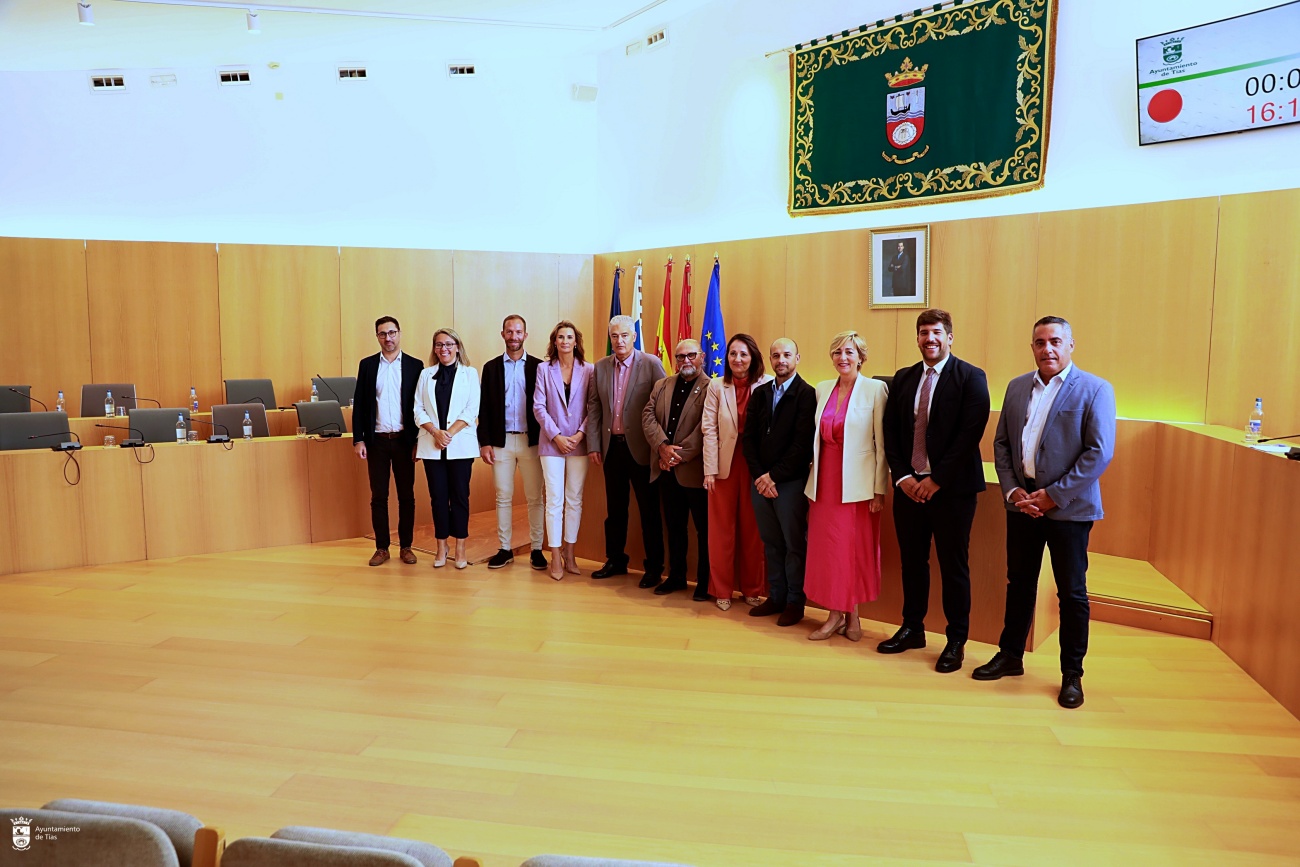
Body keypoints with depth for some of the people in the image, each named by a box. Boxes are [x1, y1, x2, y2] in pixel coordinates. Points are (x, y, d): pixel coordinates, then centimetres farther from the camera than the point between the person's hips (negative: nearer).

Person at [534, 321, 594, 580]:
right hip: (552, 442, -1)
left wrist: (580, 434, -10)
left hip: (578, 443, 1)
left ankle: (569, 554, 16)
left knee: (575, 500, 6)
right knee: (555, 500, -2)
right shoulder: (544, 369, 3)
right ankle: (555, 558, 5)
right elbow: (539, 407, -1)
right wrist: (556, 436, -9)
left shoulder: (588, 370, 3)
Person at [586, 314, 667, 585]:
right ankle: (615, 560, 27)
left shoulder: (651, 364, -6)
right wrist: (594, 444, 3)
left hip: (641, 447, -4)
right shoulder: (600, 367, 7)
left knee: (649, 510, 4)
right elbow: (594, 407, 9)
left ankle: (654, 567, 15)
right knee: (614, 509, 14)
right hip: (611, 446, 4)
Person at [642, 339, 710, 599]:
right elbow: (648, 416, 2)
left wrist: (680, 455, -16)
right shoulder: (661, 386, 12)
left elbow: (705, 429, -15)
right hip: (666, 470, 6)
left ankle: (705, 582, 15)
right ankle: (676, 576, 27)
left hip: (695, 470, -5)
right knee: (674, 526, 15)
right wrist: (663, 446, -13)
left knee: (704, 528, 4)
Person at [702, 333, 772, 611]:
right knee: (721, 529, 7)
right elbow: (709, 429, -2)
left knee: (752, 530, 8)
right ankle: (722, 590, 19)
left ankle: (752, 588, 22)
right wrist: (710, 470, -8)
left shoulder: (766, 385, -3)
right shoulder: (717, 386, 1)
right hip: (725, 464, 1)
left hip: (755, 465, -1)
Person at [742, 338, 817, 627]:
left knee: (794, 544, 4)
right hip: (760, 480, 5)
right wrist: (759, 475, -4)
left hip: (790, 481, -5)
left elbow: (803, 443, -13)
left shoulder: (807, 394, -7)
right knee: (771, 543, 12)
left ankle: (795, 602, 14)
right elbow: (748, 437, 8)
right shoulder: (760, 393, 12)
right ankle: (776, 597, 22)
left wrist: (773, 476, -12)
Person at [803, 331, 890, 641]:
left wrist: (880, 490, -10)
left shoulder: (875, 389, -6)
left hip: (857, 484, -5)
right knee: (827, 548, 6)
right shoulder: (822, 389, 9)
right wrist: (813, 482, 10)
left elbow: (882, 443, -7)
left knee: (855, 549, 2)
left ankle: (850, 613, 16)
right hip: (825, 481, 5)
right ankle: (837, 614, 17)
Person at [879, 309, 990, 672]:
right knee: (912, 561, 13)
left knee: (954, 567, 5)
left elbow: (970, 434, -13)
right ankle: (912, 629, 28)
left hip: (951, 488, -4)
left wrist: (936, 479, -15)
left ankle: (956, 641, 17)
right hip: (908, 485, 4)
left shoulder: (971, 378, -5)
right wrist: (902, 476, -5)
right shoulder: (903, 378, 10)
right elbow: (890, 432, 8)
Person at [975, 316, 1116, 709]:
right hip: (1022, 502, 5)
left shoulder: (1095, 390, -7)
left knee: (1072, 593, 6)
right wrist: (1012, 490, -4)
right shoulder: (1016, 387, 9)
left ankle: (1072, 674, 19)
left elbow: (1100, 452, -13)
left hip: (1068, 507, -4)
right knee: (1019, 583, 15)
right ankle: (1010, 656, 30)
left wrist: (1054, 495, -16)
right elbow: (1001, 442, 10)